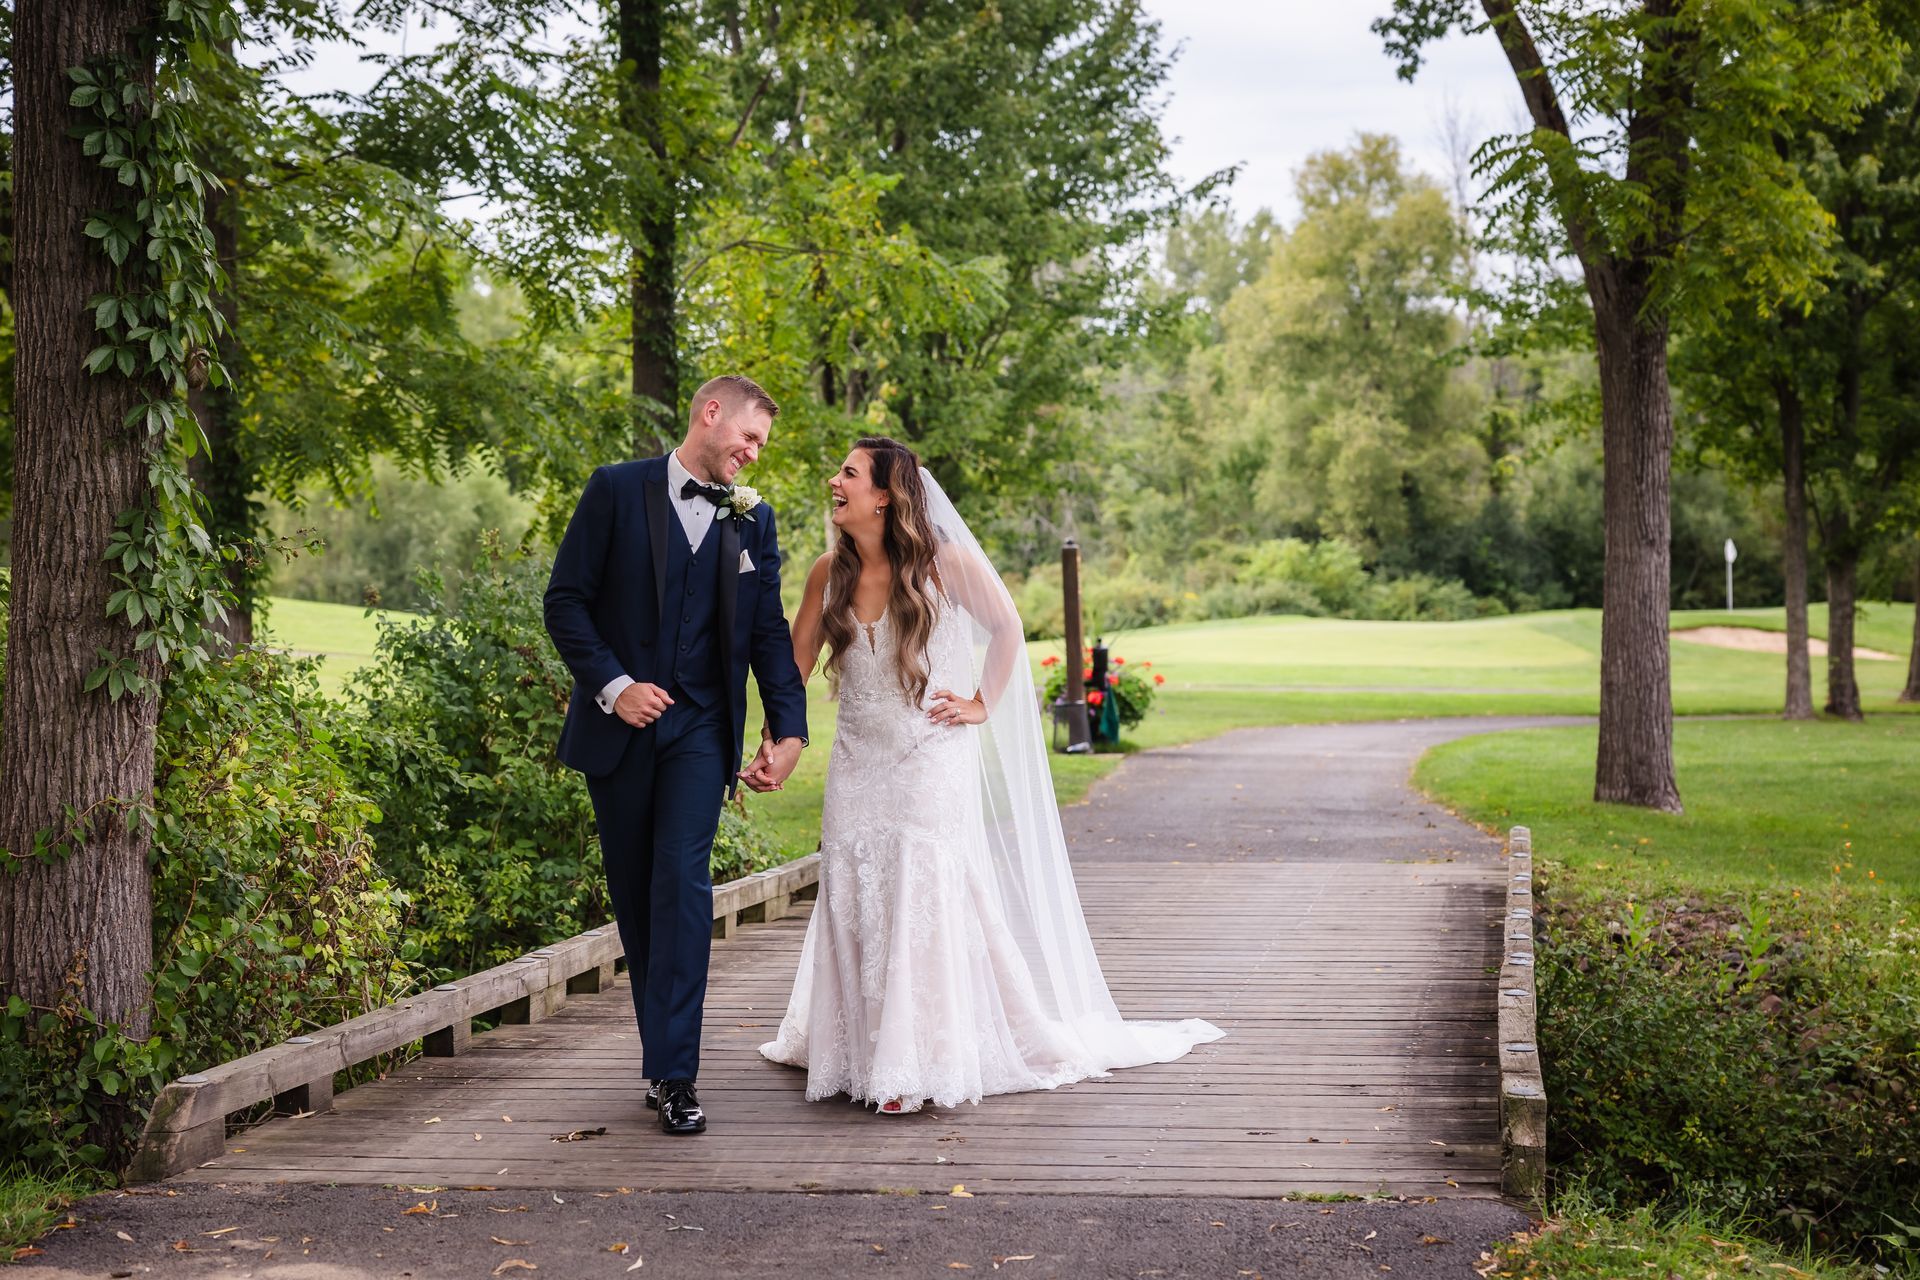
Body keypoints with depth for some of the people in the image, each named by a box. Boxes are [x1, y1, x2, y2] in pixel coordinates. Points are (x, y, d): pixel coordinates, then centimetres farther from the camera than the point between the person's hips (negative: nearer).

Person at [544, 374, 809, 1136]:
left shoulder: (753, 520, 9)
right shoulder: (617, 490, 1)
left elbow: (769, 631, 9)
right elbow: (566, 599, -1)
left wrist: (788, 731, 0)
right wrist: (612, 684, -12)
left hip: (700, 730, 0)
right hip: (618, 727, 0)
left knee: (682, 882, -13)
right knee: (634, 894, 7)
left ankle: (674, 1073, -12)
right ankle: (664, 1050, 21)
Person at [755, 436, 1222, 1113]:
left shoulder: (943, 563, -11)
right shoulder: (829, 572, 0)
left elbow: (1007, 627, 2)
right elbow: (794, 665, 6)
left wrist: (983, 705, -3)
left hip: (931, 760, -4)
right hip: (858, 767, 4)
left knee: (924, 900, -7)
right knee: (853, 903, 5)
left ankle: (922, 1062, 2)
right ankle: (857, 1050, 20)